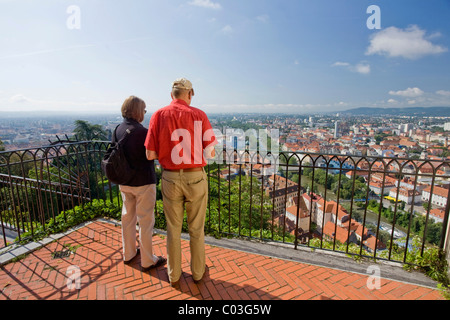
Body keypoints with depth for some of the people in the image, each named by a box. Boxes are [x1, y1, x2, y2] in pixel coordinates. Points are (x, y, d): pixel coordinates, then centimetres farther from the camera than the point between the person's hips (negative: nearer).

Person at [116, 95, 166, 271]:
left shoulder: (118, 129, 2)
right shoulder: (141, 131, -21)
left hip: (124, 181, 8)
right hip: (143, 182, -7)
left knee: (127, 217, 20)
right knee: (145, 221, 5)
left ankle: (128, 253, 37)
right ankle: (147, 260, 19)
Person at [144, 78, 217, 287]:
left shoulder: (158, 115, -4)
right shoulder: (199, 115, -7)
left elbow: (150, 155, -7)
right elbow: (210, 153, -8)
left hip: (170, 179, 1)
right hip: (196, 178, -1)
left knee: (173, 229, 18)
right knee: (196, 229, 17)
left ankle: (174, 275, 34)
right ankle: (197, 272, 35)